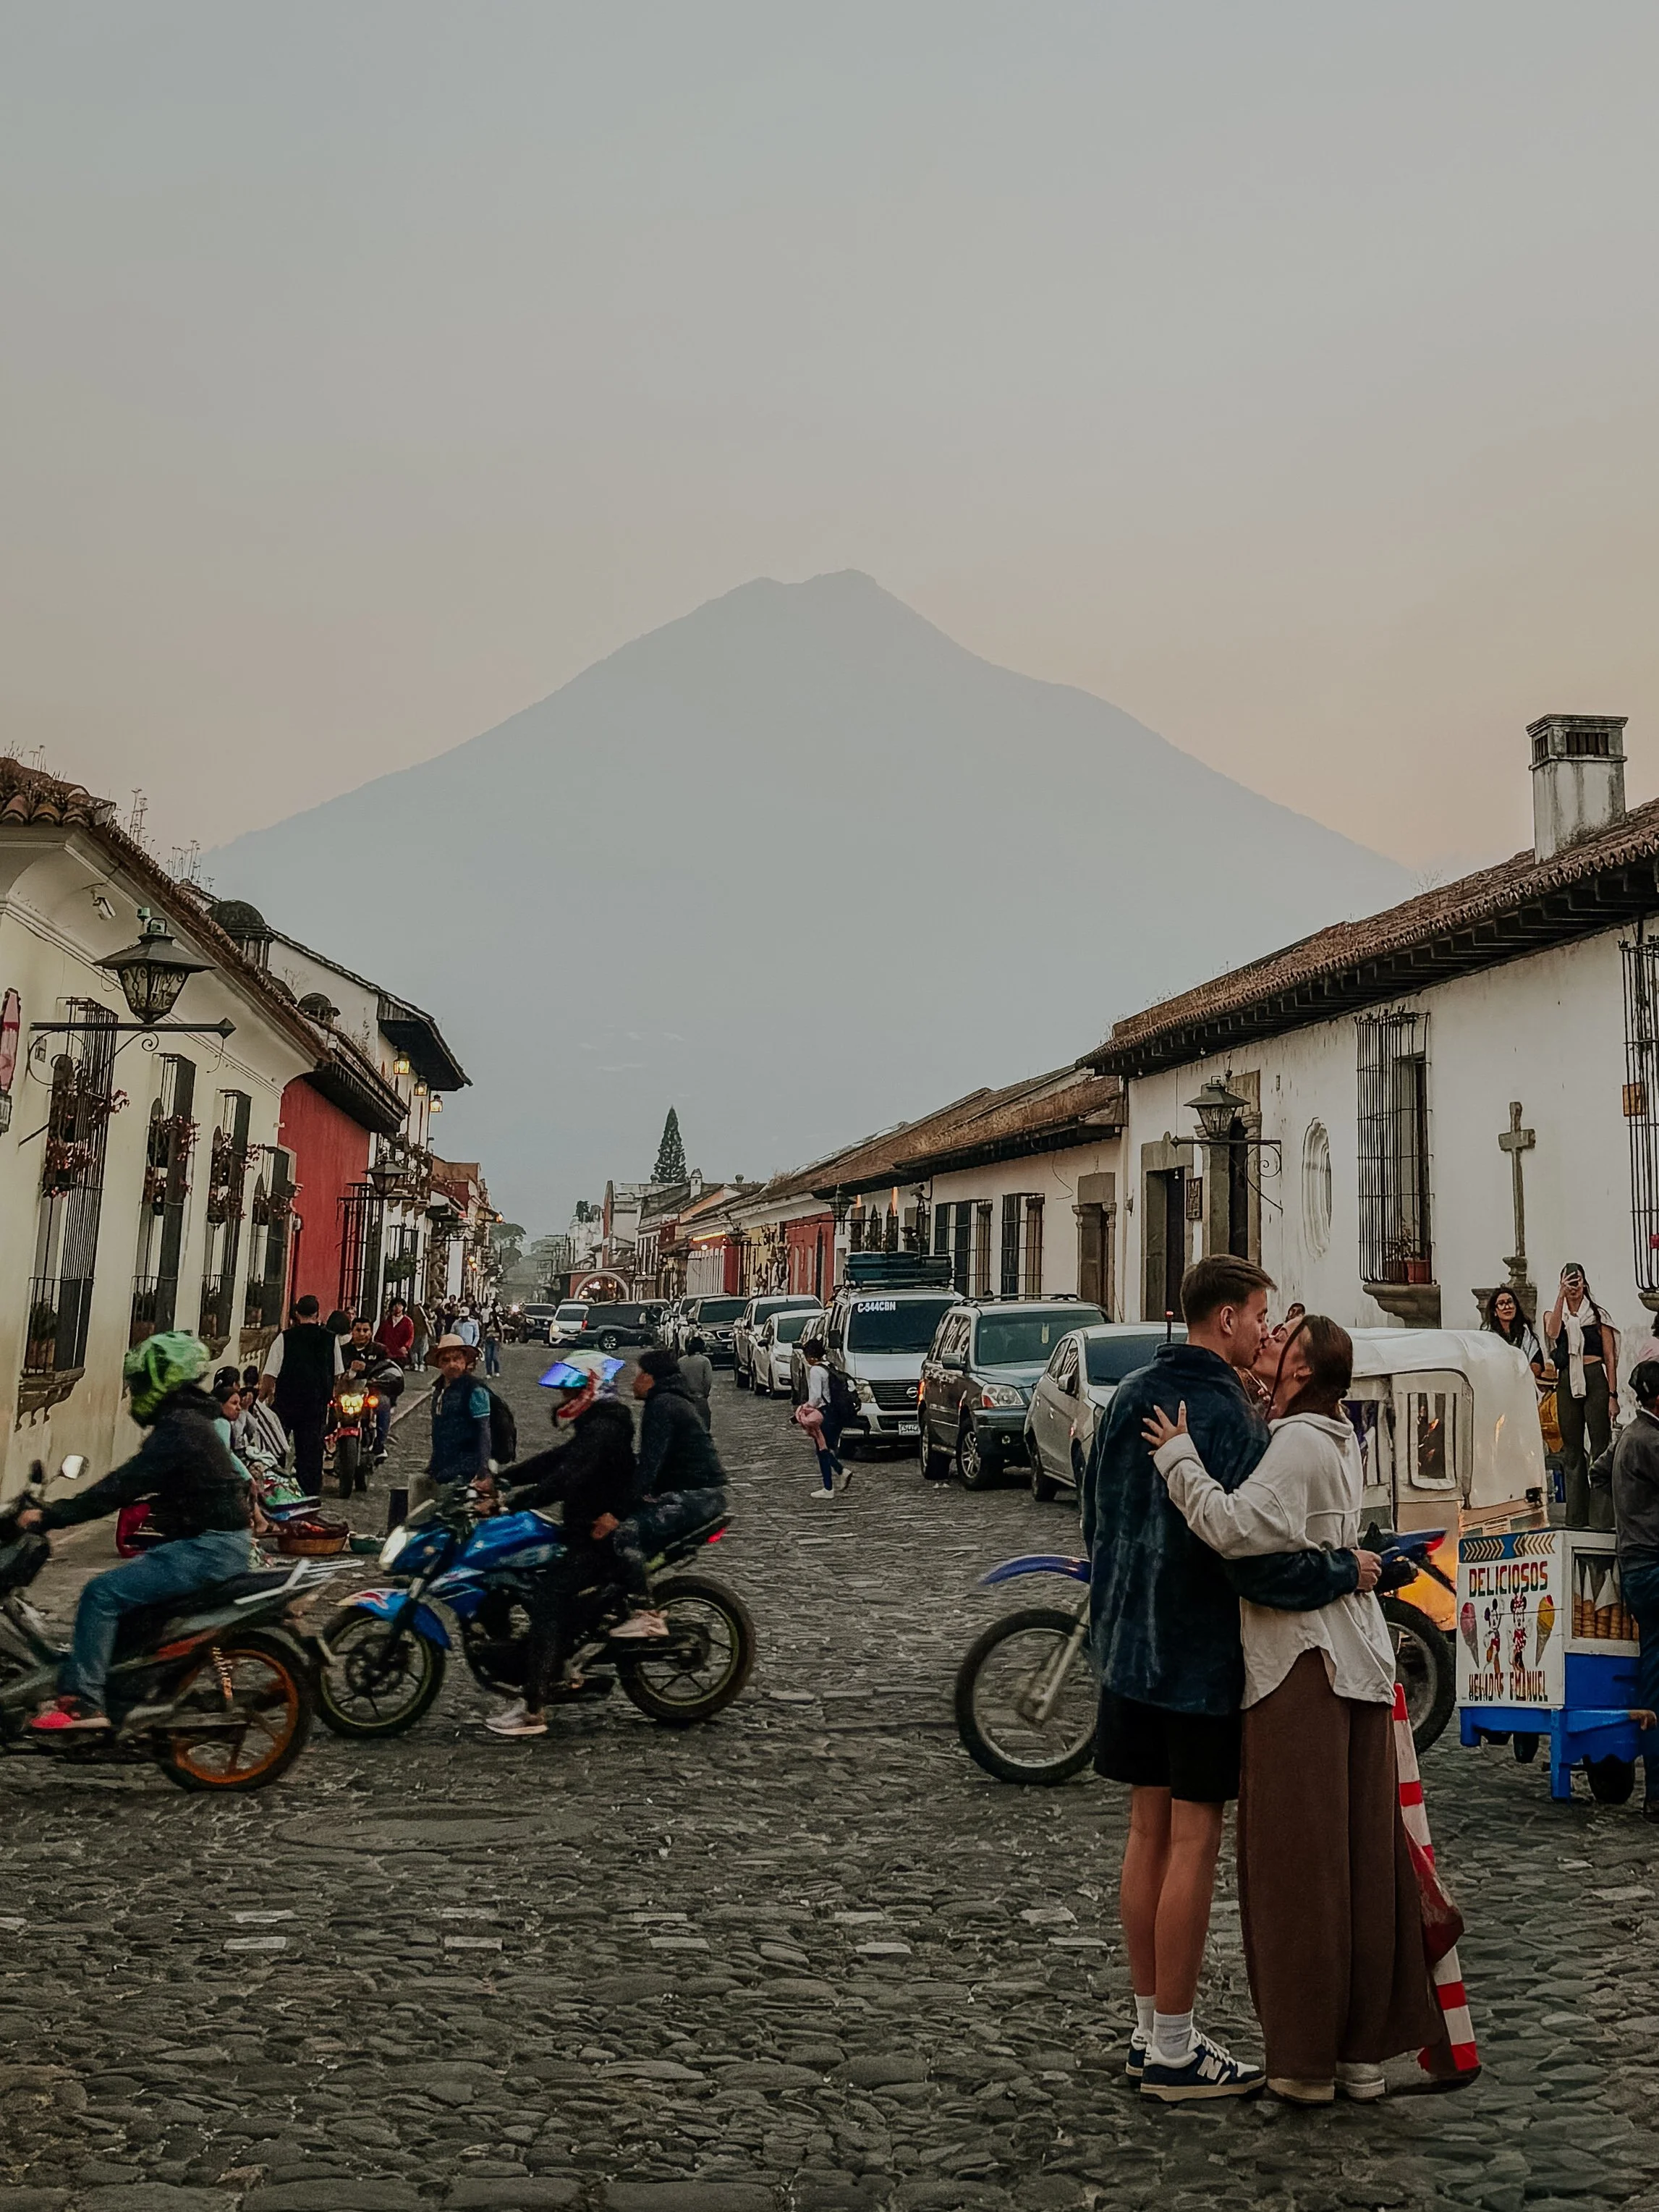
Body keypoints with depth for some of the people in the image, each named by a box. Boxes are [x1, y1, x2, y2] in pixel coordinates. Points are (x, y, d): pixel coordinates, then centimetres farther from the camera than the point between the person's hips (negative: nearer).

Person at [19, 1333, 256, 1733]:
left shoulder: (179, 1428, -16)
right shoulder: (190, 1420, 16)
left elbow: (125, 1485, -22)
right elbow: (134, 1483, 23)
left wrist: (52, 1515, -20)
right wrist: (61, 1508, 21)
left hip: (210, 1546, -11)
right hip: (219, 1539, 11)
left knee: (102, 1594, -14)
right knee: (124, 1579, 23)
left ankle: (83, 1703, -14)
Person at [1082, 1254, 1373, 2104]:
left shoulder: (1129, 1396, 6)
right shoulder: (1232, 1418, -20)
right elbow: (1252, 1558, -24)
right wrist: (1347, 1570, -10)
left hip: (1129, 1647, 8)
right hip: (1204, 1659, -8)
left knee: (1148, 1833, 15)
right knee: (1193, 1844, 2)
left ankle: (1149, 2029, 26)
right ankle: (1175, 2053, 13)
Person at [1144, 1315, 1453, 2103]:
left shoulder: (1300, 1445, -16)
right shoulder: (1337, 1440, 14)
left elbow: (1237, 1527, -29)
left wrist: (1178, 1458, -19)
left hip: (1302, 1663, -9)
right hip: (1358, 1660, 9)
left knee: (1297, 1860, 1)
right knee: (1361, 1858, 13)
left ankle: (1305, 2060, 11)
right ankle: (1365, 2051, 23)